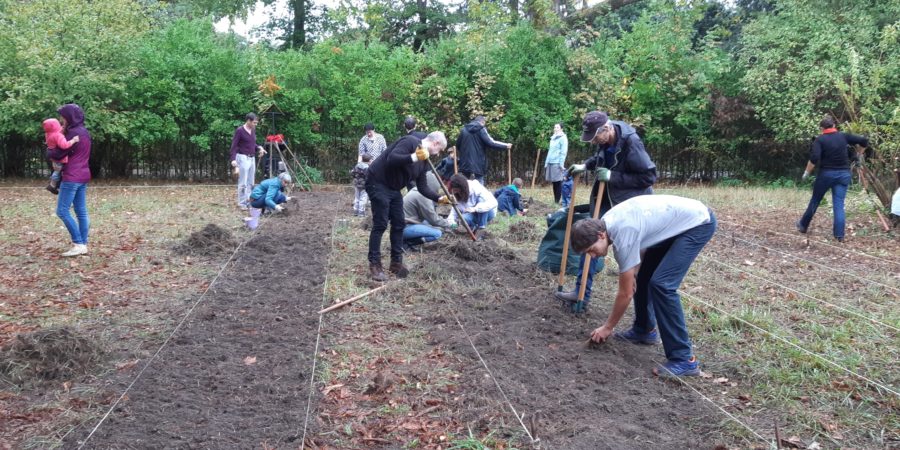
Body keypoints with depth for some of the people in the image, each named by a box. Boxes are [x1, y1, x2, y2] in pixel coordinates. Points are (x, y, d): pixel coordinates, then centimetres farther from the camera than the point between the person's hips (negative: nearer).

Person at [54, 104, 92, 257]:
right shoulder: (84, 132, 14)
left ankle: (78, 244, -7)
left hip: (72, 177, -9)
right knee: (81, 211, 8)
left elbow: (60, 154, -14)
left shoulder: (74, 133, -15)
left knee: (62, 211, -5)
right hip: (83, 176, 9)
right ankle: (83, 245, 9)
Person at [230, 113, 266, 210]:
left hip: (252, 158, 8)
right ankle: (241, 203, 1)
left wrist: (259, 148, 1)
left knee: (251, 183, 9)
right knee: (243, 183, -6)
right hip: (243, 158, -7)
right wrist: (233, 159, -22)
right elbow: (234, 145, -12)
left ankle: (248, 202, 15)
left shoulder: (253, 130, 10)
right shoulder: (239, 130, -11)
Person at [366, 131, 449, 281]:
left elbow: (422, 187, 9)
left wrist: (439, 198, -1)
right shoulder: (410, 141, -17)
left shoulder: (424, 161, 9)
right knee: (380, 225, -9)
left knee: (399, 224, 8)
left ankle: (396, 262, 17)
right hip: (378, 183, -10)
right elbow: (391, 159, -30)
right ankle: (374, 264, -1)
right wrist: (414, 157, -34)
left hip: (394, 188, 10)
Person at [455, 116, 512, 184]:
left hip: (464, 165, 5)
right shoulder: (481, 129, -5)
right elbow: (490, 143, -14)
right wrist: (505, 146, -5)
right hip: (477, 165, -5)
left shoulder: (464, 129, 10)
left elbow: (457, 145, 17)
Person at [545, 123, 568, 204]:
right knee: (554, 183, 8)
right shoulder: (552, 138, 20)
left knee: (558, 183, -5)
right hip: (551, 163, 7)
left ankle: (557, 201, -3)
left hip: (558, 163, -7)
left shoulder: (563, 138, -3)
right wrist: (546, 162, 15)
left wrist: (561, 164, -15)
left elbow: (563, 152, -9)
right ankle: (555, 201, 12)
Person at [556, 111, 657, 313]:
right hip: (607, 200, 8)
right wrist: (585, 166, 0)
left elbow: (649, 176, -25)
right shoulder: (605, 141, -5)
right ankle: (582, 292, 16)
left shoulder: (631, 142, -27)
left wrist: (613, 177, -26)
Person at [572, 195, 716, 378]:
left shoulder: (623, 235, -28)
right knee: (642, 274, 13)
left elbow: (625, 293, -18)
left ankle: (684, 359, -16)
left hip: (699, 222, -10)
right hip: (676, 221, 10)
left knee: (661, 283, -20)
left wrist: (607, 327, -6)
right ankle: (645, 330, 29)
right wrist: (632, 272, 0)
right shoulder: (606, 222, -3)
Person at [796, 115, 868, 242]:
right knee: (839, 204, 2)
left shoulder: (820, 139, -7)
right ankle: (839, 235, -3)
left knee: (815, 201, 14)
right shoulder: (844, 136, 2)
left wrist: (807, 172, -8)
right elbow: (864, 141, 4)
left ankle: (803, 226, 28)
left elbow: (814, 159, -19)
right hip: (843, 174, 2)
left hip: (826, 173, -2)